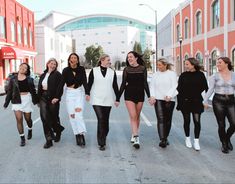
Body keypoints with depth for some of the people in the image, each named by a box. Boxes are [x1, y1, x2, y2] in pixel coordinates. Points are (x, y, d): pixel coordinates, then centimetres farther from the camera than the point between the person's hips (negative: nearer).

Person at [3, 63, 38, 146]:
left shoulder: (29, 79, 4)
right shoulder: (13, 78, 4)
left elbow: (33, 91, 7)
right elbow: (9, 91, 5)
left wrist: (36, 101, 8)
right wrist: (6, 102, 3)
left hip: (27, 99, 0)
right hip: (17, 100, 0)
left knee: (27, 118, 10)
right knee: (19, 119, -6)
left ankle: (30, 130, 42)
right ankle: (22, 138, 5)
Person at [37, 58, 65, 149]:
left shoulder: (57, 75, -2)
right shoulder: (43, 75, 14)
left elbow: (60, 87, -11)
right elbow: (39, 87, 15)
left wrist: (57, 97, -21)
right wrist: (38, 99, 12)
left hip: (53, 99, -4)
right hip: (43, 98, 4)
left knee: (54, 117, 8)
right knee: (44, 117, -6)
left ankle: (58, 132, 36)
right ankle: (49, 139, -2)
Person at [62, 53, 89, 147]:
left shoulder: (81, 69, -4)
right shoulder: (66, 70, -4)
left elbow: (84, 82, -9)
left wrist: (87, 93, -23)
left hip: (79, 92, -1)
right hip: (69, 93, 1)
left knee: (79, 114, -14)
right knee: (72, 115, 2)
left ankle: (81, 134, -9)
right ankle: (77, 135, 10)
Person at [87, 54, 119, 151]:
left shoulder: (112, 72, 8)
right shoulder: (94, 71, 3)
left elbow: (115, 86, 9)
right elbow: (89, 84, 6)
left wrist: (117, 99, 7)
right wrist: (87, 94, -3)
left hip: (108, 100, 3)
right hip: (97, 99, -3)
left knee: (106, 120, 9)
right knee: (100, 119, -12)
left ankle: (103, 138, 27)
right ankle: (101, 143, -9)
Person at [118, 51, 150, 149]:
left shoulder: (143, 69, 3)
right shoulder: (126, 70, 3)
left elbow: (145, 83, 6)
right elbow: (123, 84, 5)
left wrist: (149, 96, 2)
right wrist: (118, 98, 4)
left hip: (140, 95, 1)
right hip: (129, 95, -1)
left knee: (137, 116, 8)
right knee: (133, 116, -11)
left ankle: (134, 135, 23)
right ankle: (136, 138, -14)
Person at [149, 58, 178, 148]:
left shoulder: (172, 74, 3)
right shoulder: (155, 75, 12)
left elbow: (174, 86, -4)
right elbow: (152, 86, 9)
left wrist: (169, 96, -18)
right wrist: (152, 96, -7)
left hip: (169, 100, 0)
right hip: (158, 100, 1)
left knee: (168, 120, 7)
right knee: (161, 119, -10)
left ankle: (165, 138, 23)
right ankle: (162, 140, -15)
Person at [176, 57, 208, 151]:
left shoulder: (200, 75, -2)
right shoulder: (183, 75, 2)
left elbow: (205, 88, 2)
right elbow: (179, 89, 2)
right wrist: (179, 102, -2)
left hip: (197, 102, -1)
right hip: (185, 102, 1)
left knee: (197, 121, -3)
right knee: (186, 120, 10)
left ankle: (196, 140, 7)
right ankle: (187, 138, 27)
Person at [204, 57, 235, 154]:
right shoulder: (214, 76, 0)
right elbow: (210, 89, -4)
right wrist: (205, 101, -13)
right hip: (218, 100, -2)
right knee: (221, 125, 2)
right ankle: (224, 144, 22)